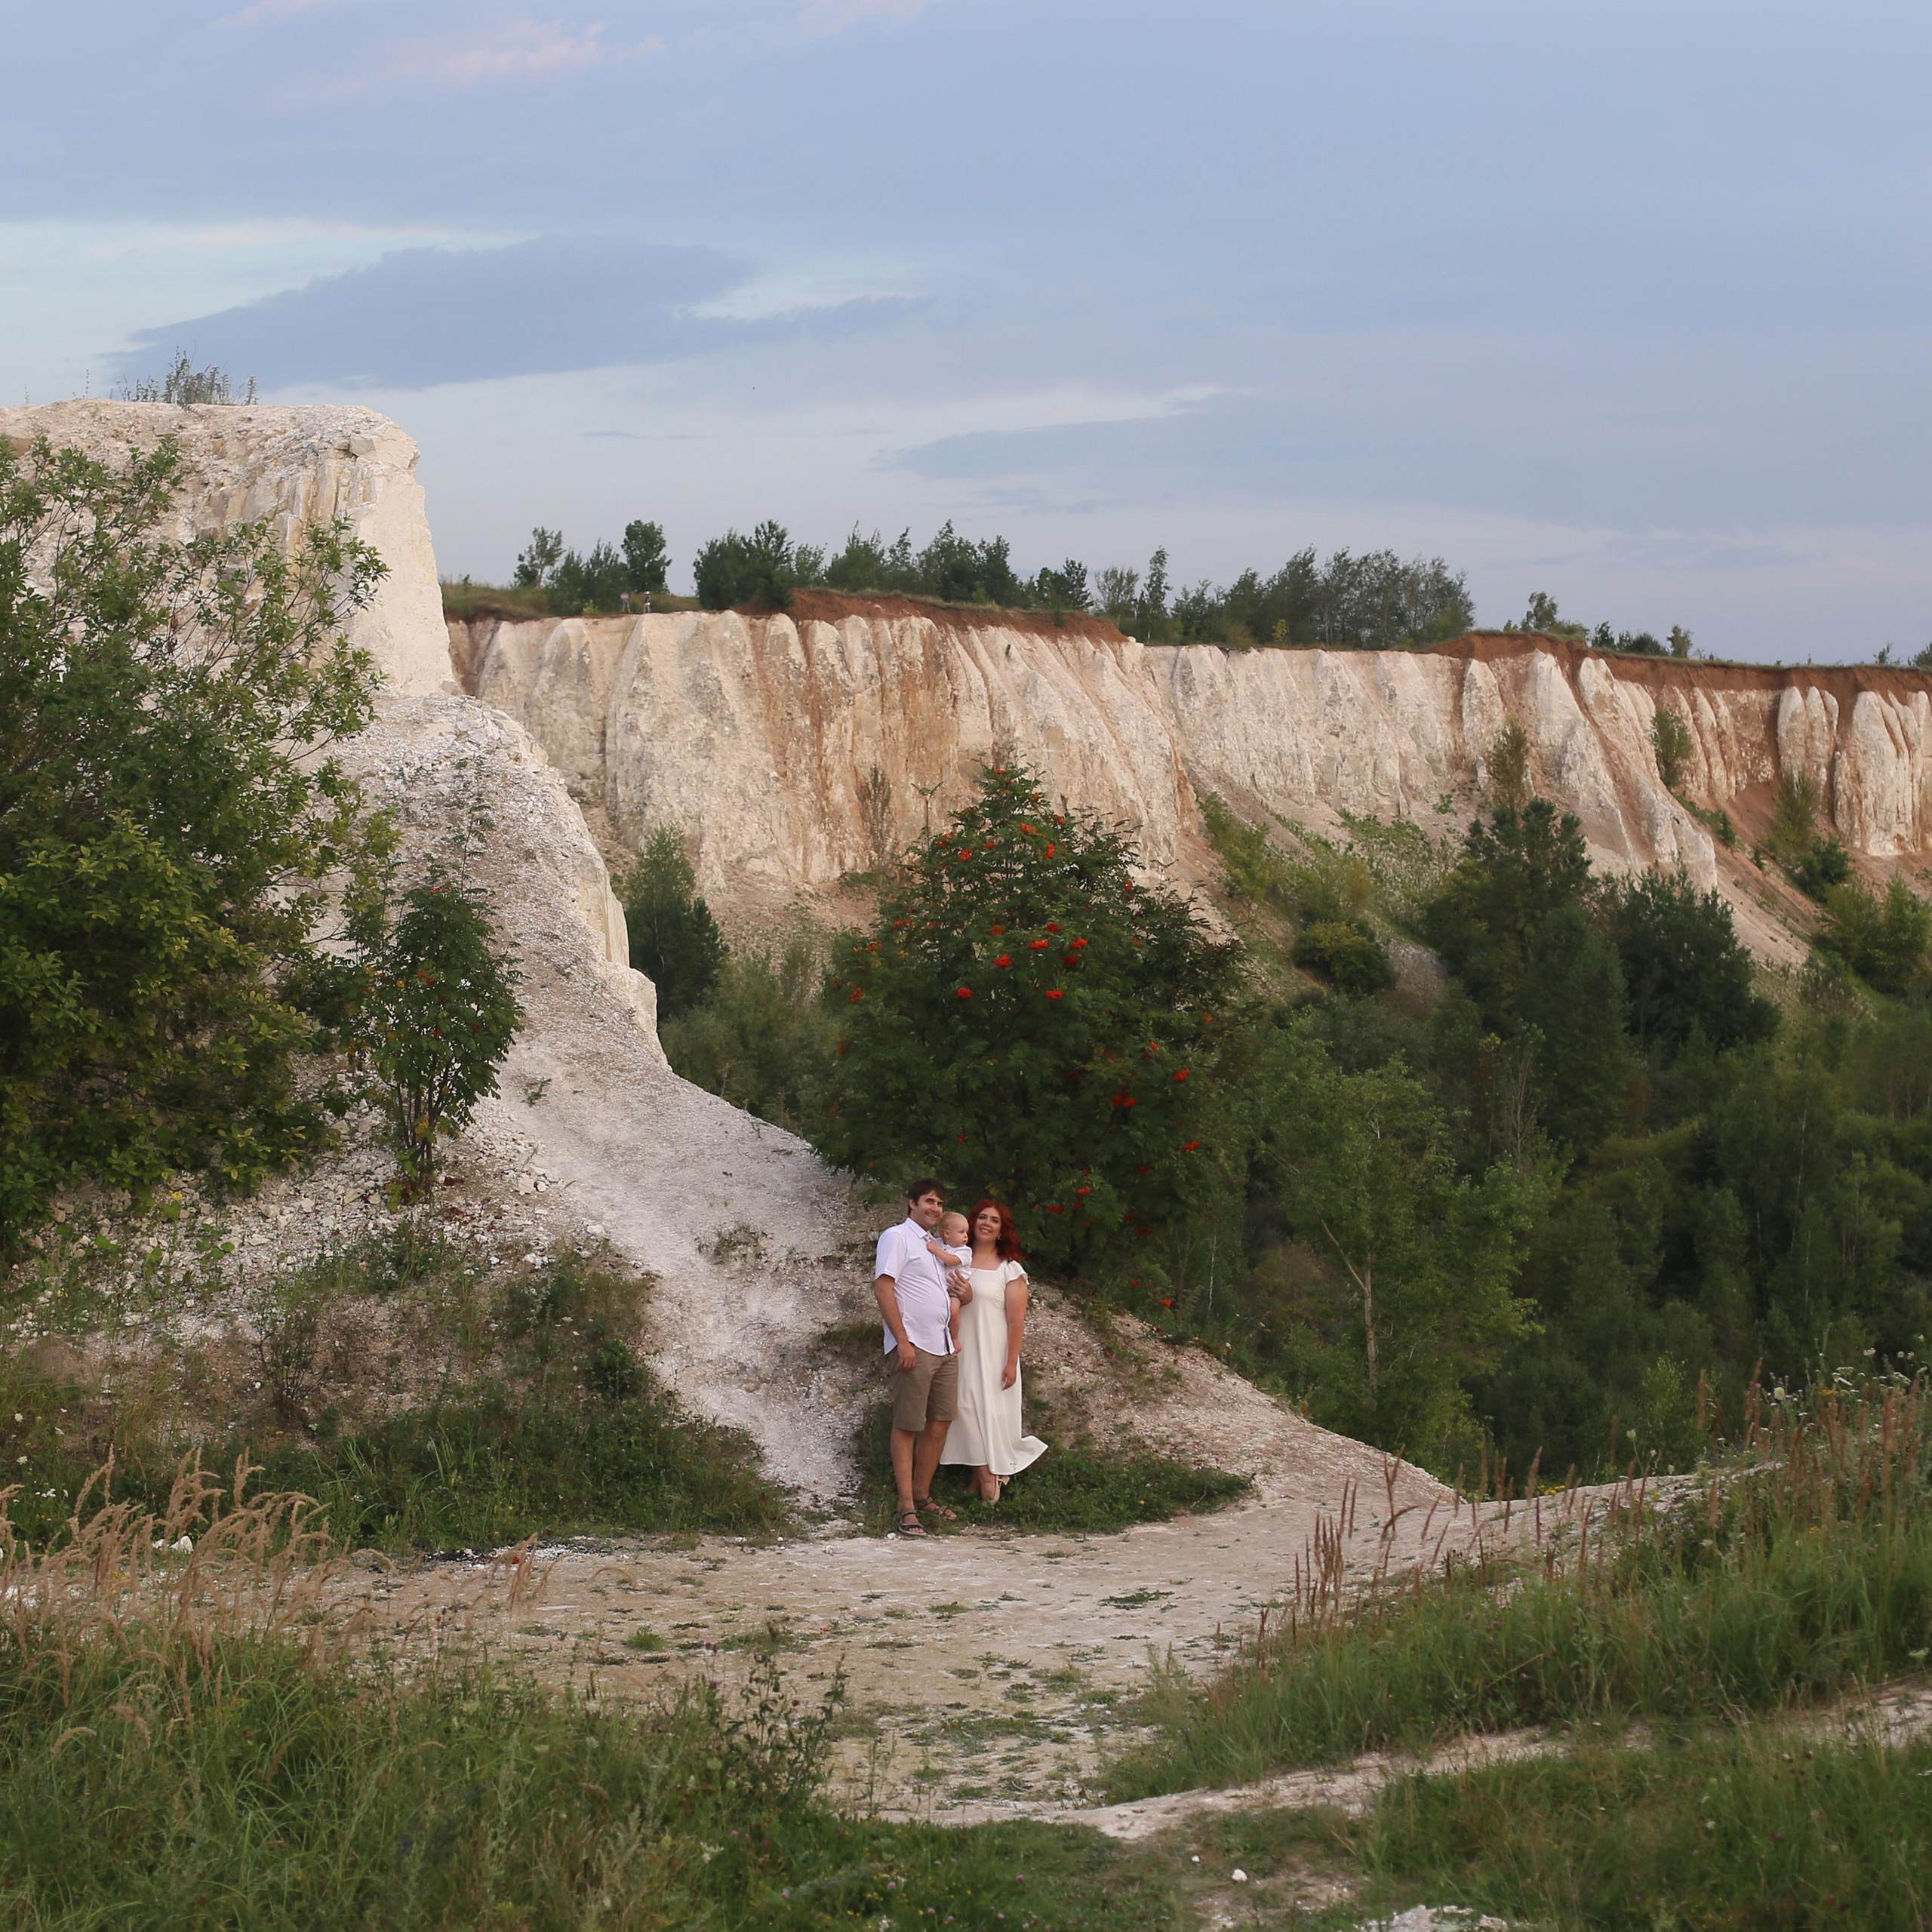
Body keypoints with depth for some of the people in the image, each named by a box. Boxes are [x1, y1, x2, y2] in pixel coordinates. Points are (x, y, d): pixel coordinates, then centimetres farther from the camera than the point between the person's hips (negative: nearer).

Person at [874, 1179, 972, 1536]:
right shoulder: (898, 1237, -3)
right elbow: (883, 1286, -13)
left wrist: (965, 1296, 7)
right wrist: (902, 1340, -20)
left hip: (943, 1346, 8)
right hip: (913, 1346, -8)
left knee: (940, 1423, 8)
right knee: (907, 1426, -5)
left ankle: (922, 1495, 18)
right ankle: (907, 1509, -6)